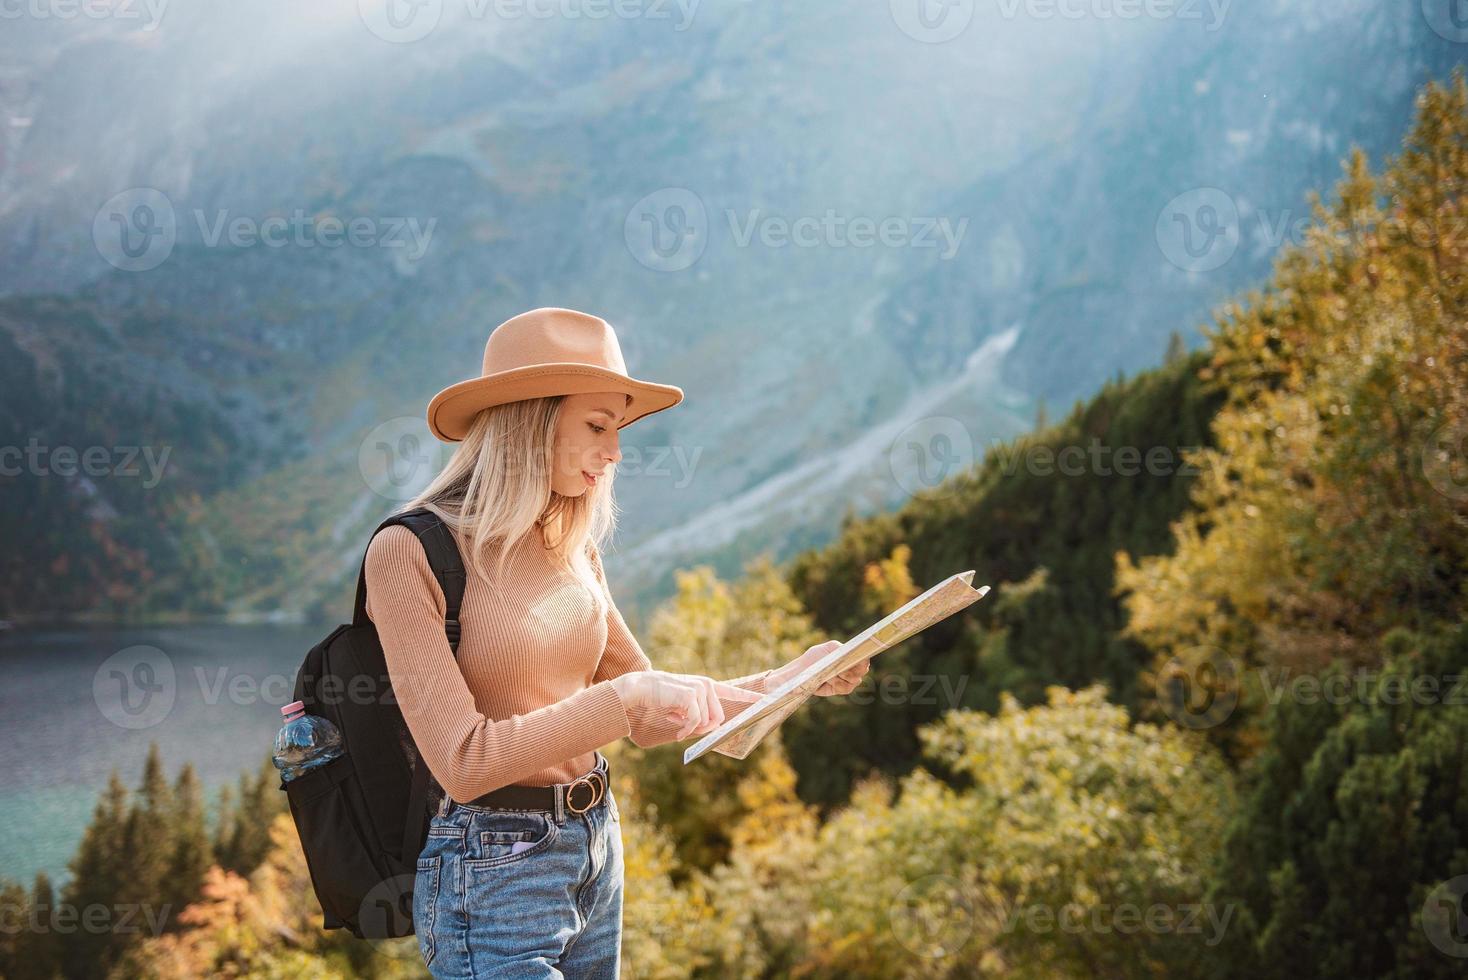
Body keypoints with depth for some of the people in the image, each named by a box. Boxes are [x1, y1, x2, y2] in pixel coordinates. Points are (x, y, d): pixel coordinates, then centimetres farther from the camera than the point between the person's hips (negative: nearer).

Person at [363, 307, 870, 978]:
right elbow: (463, 761, -19)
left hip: (597, 854, 7)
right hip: (492, 870, -7)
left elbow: (646, 718, 12)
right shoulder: (408, 553, -13)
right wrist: (625, 697, -21)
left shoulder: (572, 553, 7)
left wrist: (789, 679, 2)